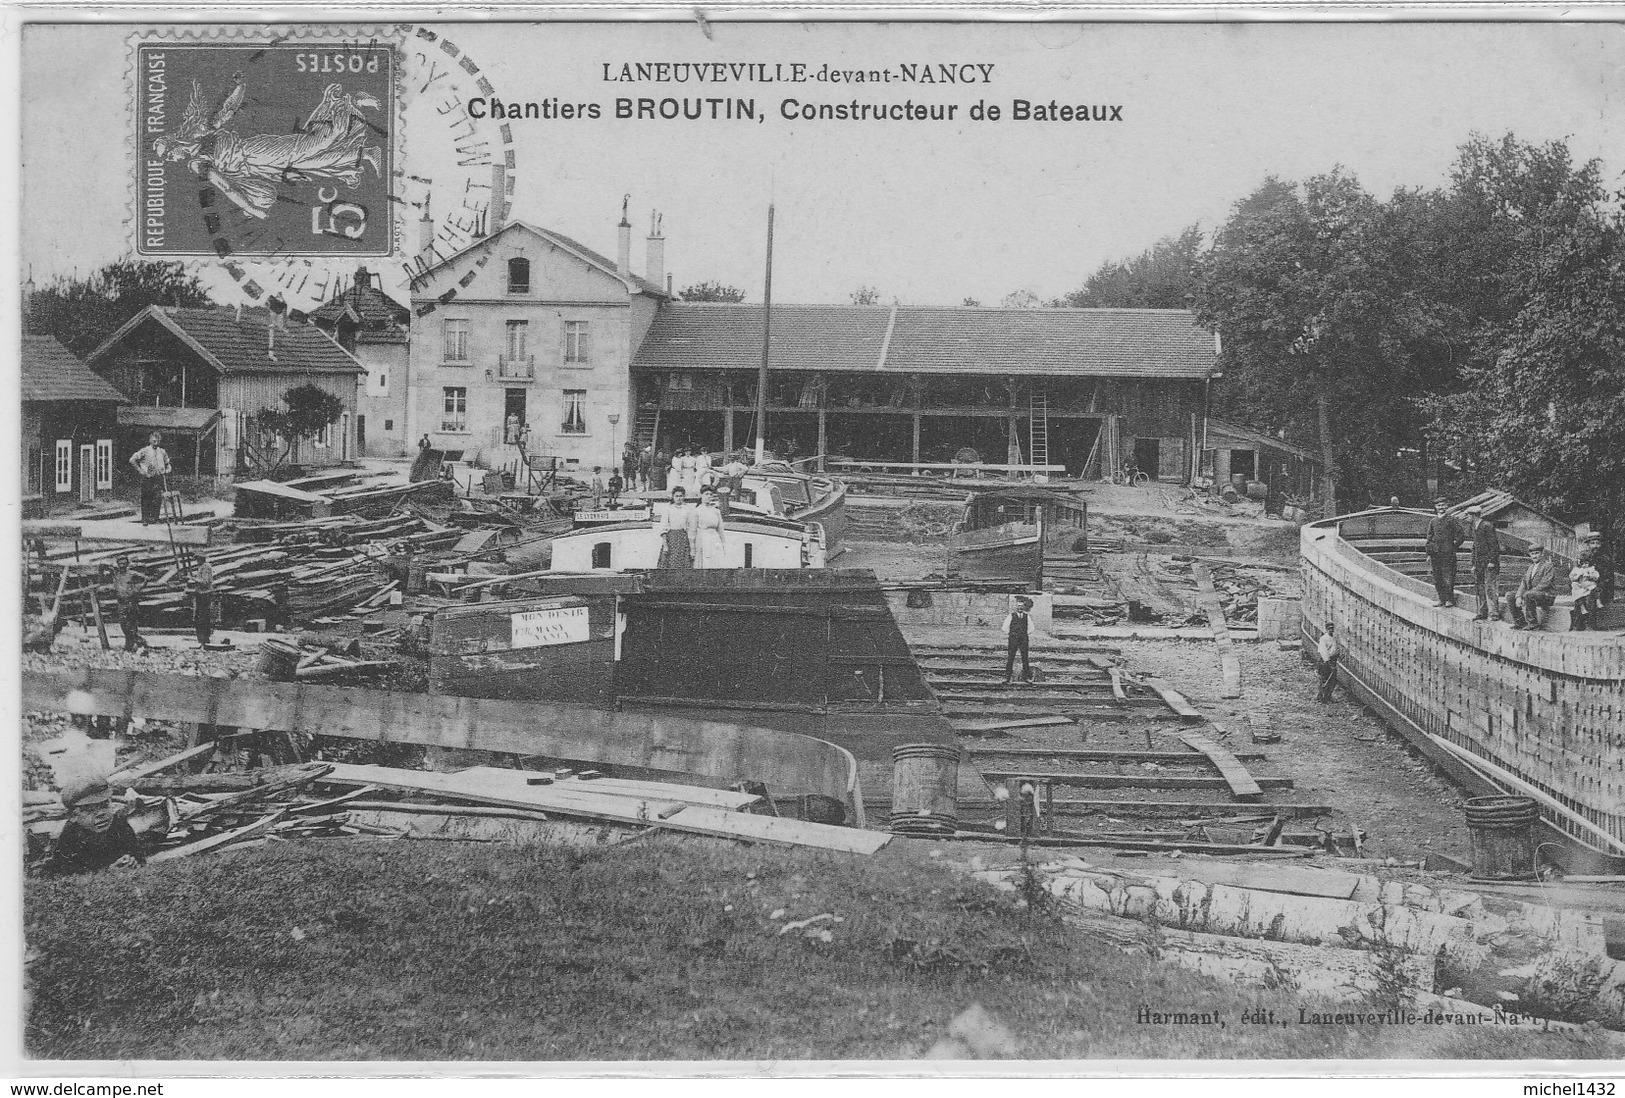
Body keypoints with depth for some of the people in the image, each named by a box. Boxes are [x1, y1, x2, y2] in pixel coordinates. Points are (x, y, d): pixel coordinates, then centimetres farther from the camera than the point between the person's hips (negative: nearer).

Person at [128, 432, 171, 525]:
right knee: (146, 500, 1)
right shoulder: (144, 451, -1)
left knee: (158, 498, -7)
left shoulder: (162, 452, 13)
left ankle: (154, 517, 2)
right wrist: (140, 470, -5)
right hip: (147, 479, -3)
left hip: (158, 478, 3)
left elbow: (167, 463, 30)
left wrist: (167, 470, 11)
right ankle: (145, 520, 6)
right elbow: (132, 460, -3)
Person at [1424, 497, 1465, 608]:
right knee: (1437, 577, 5)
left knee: (1448, 576, -7)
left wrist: (1453, 547, 1)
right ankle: (1442, 599, 13)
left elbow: (1460, 536, 2)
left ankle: (1449, 599, -1)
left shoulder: (1451, 520, 0)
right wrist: (1428, 554, 10)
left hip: (1448, 553, -5)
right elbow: (1429, 538, 15)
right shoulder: (1432, 521, 13)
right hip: (1435, 553, 5)